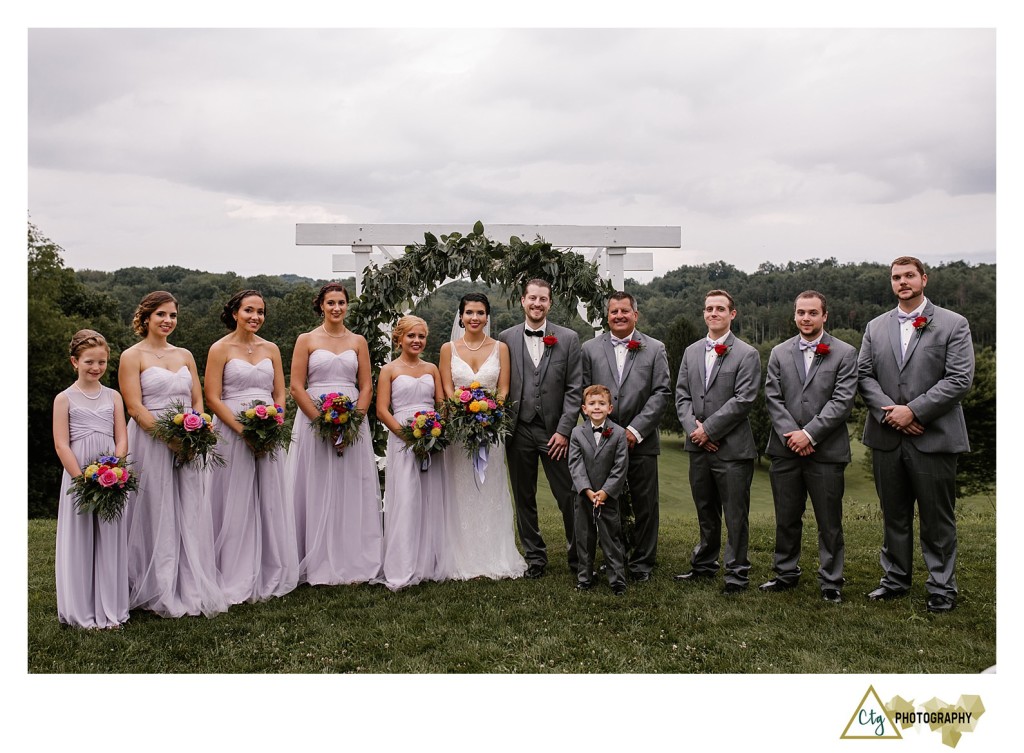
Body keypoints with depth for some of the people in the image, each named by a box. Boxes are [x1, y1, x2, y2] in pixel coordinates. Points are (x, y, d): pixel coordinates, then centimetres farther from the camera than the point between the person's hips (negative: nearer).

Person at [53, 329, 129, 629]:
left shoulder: (113, 397, 9)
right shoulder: (65, 398, 2)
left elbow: (121, 439, 5)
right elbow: (61, 445, -4)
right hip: (78, 476, -2)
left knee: (110, 540, 5)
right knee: (79, 540, 2)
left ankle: (110, 610, 14)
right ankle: (81, 612, 12)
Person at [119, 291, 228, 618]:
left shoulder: (185, 355, 14)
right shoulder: (132, 356, -1)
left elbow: (198, 401, 12)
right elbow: (134, 407, -9)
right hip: (150, 442, -5)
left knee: (189, 515, 5)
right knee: (156, 516, 1)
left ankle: (193, 589, 13)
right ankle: (159, 593, 12)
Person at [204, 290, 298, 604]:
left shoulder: (271, 349, 11)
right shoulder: (220, 349, -2)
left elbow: (280, 394, 10)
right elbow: (212, 398, -7)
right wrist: (243, 429, -17)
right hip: (233, 433, -4)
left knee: (270, 503, 7)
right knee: (236, 505, 1)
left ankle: (270, 576, 20)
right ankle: (236, 581, 12)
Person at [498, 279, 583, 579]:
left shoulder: (568, 339, 2)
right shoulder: (506, 338, 5)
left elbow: (574, 389, -2)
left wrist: (564, 430, -8)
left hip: (554, 431, -2)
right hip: (519, 431, 2)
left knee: (568, 497, 0)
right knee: (524, 499, 10)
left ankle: (577, 556, 17)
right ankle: (535, 557, 24)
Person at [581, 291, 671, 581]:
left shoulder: (655, 349, 5)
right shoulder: (590, 349, 7)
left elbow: (662, 393, -2)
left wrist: (636, 430, -10)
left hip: (641, 441, 0)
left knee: (645, 506, 5)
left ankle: (642, 563, 18)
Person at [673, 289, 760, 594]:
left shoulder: (746, 354, -4)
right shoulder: (691, 352, 13)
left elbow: (743, 400, -12)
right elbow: (681, 395, 9)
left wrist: (708, 429, -14)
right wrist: (693, 428, -7)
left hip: (732, 447, -5)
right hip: (698, 447, 5)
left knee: (735, 515, 2)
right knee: (705, 512, 17)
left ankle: (737, 572, 14)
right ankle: (704, 564, 30)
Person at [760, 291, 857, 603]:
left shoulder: (845, 353, 0)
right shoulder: (779, 353, 9)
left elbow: (843, 401, -8)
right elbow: (772, 398, 3)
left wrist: (810, 434, -14)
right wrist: (790, 435, -9)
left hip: (826, 450, -3)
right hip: (786, 449, 3)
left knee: (829, 522, 4)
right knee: (786, 519, 12)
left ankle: (831, 582, 17)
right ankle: (786, 573, 26)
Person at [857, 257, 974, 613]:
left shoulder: (953, 324, -2)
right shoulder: (876, 327, 10)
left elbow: (960, 379, -10)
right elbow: (864, 374, 5)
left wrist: (914, 411, -16)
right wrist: (889, 411, -10)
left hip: (933, 437, -3)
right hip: (887, 437, 4)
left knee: (937, 518, 5)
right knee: (894, 515, 14)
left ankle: (942, 587, 18)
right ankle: (895, 579, 27)